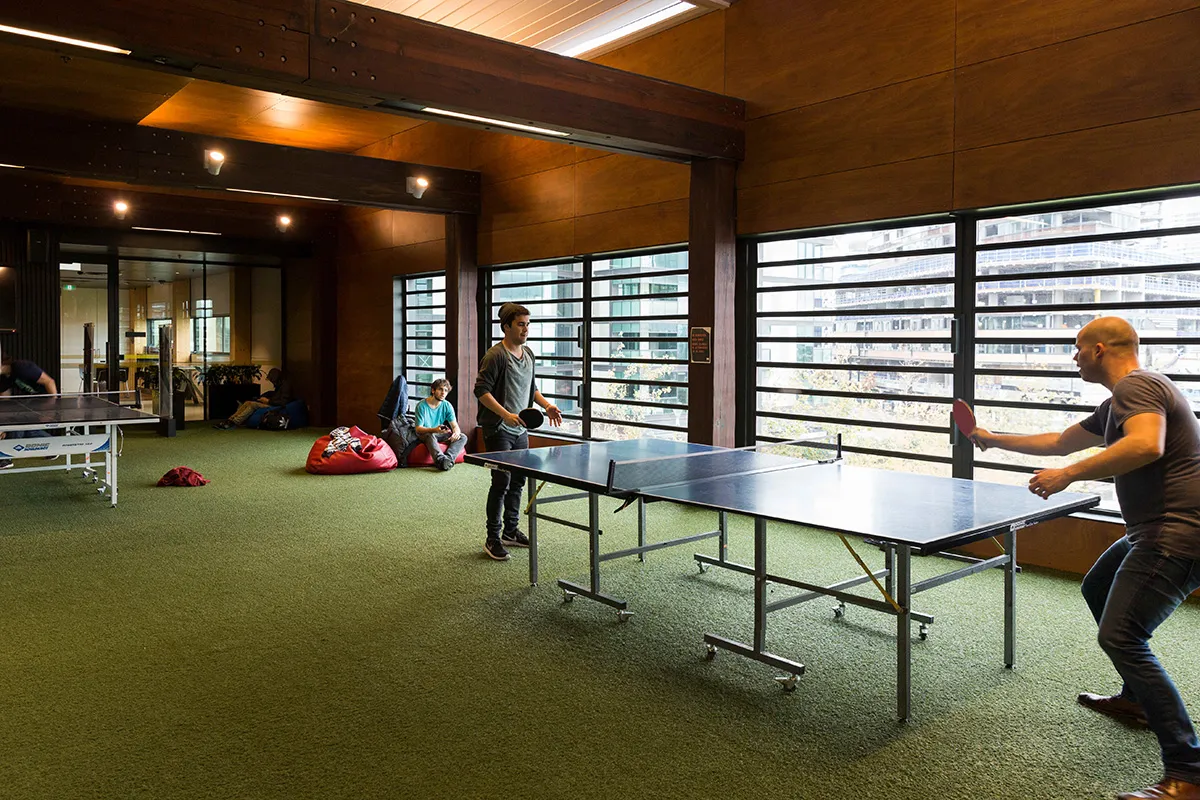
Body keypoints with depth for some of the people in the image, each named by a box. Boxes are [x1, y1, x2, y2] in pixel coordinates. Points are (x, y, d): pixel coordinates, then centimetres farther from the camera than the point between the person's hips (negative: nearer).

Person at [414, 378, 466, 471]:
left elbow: (455, 425, -5)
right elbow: (418, 429, -18)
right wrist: (434, 430, -37)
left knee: (463, 437, -19)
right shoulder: (421, 406, -13)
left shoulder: (447, 406, -1)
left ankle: (448, 458, -44)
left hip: (440, 435, 5)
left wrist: (456, 432, -31)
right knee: (430, 436, -40)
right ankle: (441, 460, -60)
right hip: (425, 434, -4)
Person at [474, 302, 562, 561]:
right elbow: (481, 390, -18)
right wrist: (505, 414, -27)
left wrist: (546, 404, 8)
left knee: (517, 482, 13)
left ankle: (511, 531, 27)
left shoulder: (528, 354, 12)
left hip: (520, 430, 8)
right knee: (501, 482, -8)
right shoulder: (496, 355, -14)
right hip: (498, 430, -8)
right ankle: (493, 539, 2)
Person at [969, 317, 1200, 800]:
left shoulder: (1136, 386, -14)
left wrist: (1069, 475, -28)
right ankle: (1137, 699, 41)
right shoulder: (1117, 403, 18)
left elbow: (1147, 445, -34)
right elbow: (1060, 442, 29)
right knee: (1097, 589, 29)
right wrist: (992, 440, 34)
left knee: (1119, 637, -17)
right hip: (1156, 530, 11)